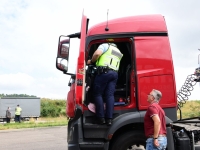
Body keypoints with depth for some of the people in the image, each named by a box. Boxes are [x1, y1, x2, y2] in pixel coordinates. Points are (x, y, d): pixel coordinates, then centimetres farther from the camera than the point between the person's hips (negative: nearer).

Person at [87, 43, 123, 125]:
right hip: (115, 73, 6)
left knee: (98, 94, 1)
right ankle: (109, 119, -6)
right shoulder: (119, 52, 31)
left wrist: (91, 61, 6)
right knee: (110, 95, 1)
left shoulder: (105, 45, 9)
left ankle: (101, 118, -5)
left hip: (104, 72, -6)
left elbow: (97, 53, -9)